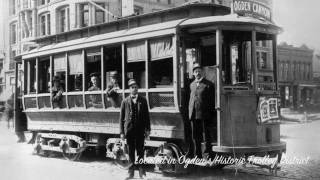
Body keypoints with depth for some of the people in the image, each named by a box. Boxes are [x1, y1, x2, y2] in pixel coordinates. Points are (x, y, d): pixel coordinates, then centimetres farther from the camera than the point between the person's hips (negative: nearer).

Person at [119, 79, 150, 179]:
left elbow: (147, 115, 8)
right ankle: (131, 170, 15)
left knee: (140, 150, 2)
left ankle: (141, 170, 12)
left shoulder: (143, 100, 8)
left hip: (140, 130, 0)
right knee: (130, 151, 5)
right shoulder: (125, 101, 6)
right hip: (129, 129, 0)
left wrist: (147, 129, 3)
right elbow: (121, 117, 5)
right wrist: (122, 132, 0)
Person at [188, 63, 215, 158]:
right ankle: (198, 155, 19)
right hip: (194, 115, 6)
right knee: (195, 136, 10)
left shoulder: (209, 84, -3)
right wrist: (190, 113, 11)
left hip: (205, 115, -5)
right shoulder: (192, 85, 15)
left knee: (207, 135, 1)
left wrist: (212, 115, -9)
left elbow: (212, 101, -4)